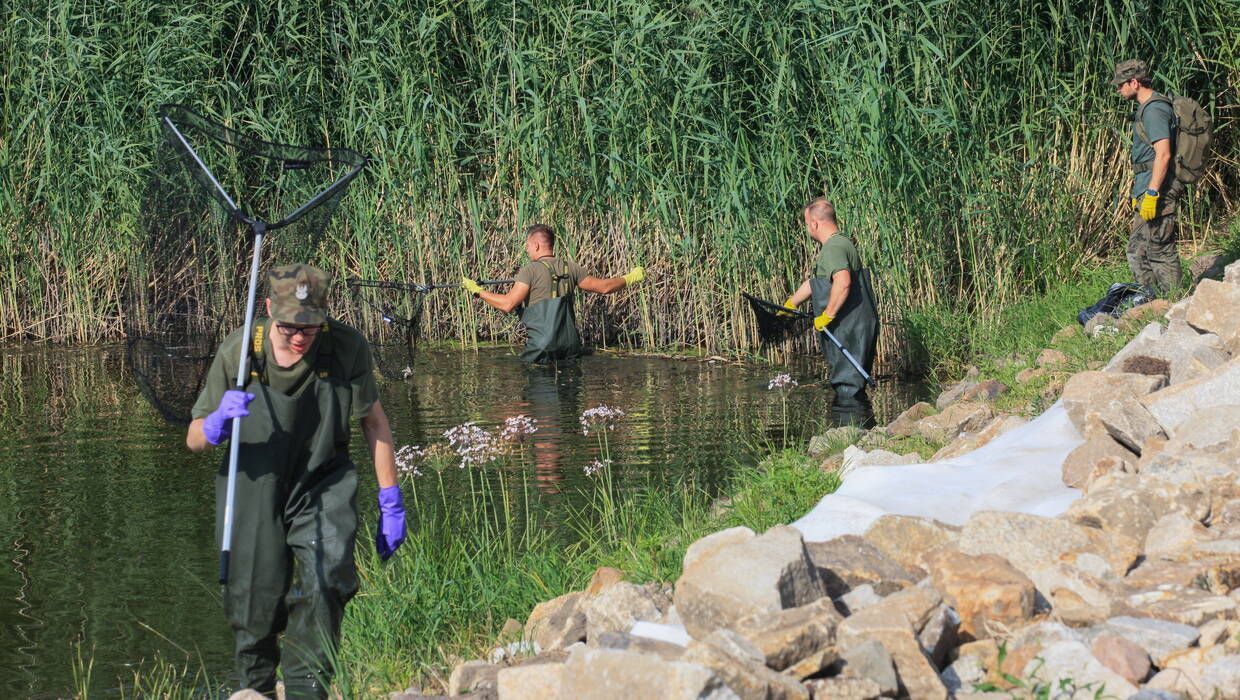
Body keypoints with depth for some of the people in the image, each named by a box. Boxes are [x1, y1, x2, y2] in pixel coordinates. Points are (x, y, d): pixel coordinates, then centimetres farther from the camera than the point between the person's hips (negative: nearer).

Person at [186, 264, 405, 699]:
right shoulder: (238, 352, -13)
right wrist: (218, 422, -30)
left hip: (323, 489, -1)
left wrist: (390, 501, 2)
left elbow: (374, 421, 2)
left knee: (326, 582, -25)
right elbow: (193, 440, -6)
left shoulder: (347, 349, -14)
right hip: (254, 494, 1)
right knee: (254, 610, 4)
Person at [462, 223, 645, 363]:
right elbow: (603, 287, 17)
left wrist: (478, 291, -3)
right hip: (570, 345, 6)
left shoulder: (530, 270, -6)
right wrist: (630, 279, 34)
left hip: (541, 348, -6)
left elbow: (508, 304, -14)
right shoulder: (570, 267, 10)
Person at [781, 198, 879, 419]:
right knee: (855, 389, 16)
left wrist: (827, 316, -26)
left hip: (849, 332, -10)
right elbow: (814, 282, 32)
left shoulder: (834, 248, -16)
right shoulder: (839, 243, 18)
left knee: (847, 388, -8)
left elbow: (843, 282, -35)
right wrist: (790, 305, 40)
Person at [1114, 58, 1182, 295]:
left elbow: (1163, 154, -23)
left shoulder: (1154, 110, -15)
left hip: (1158, 188, -11)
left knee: (1161, 251, -8)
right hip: (1147, 190, 11)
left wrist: (1152, 193, -27)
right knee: (1136, 251, 12)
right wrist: (1137, 192, 26)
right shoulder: (1145, 109, 18)